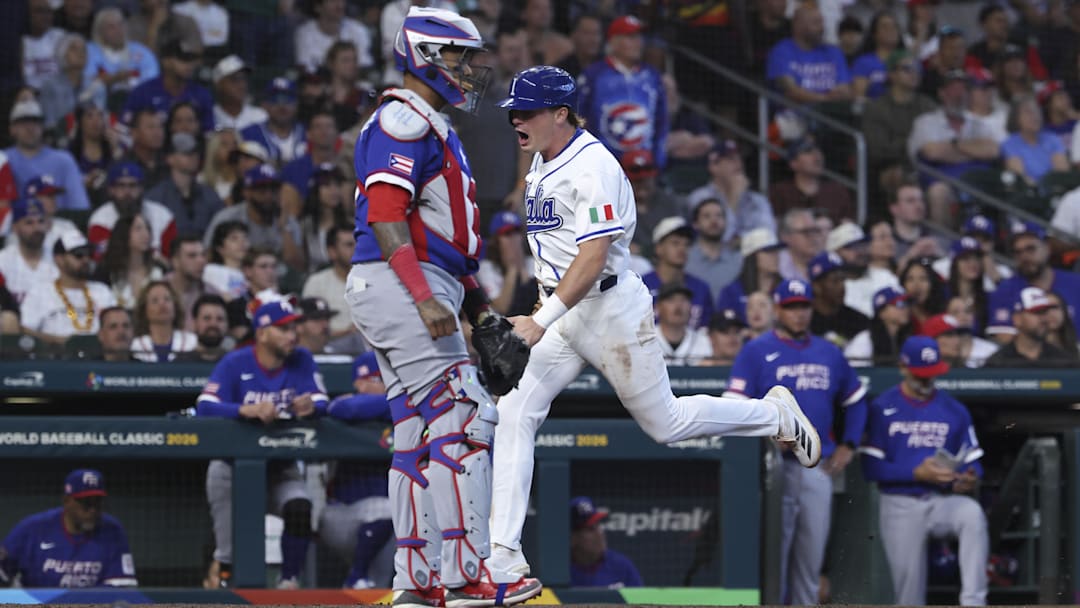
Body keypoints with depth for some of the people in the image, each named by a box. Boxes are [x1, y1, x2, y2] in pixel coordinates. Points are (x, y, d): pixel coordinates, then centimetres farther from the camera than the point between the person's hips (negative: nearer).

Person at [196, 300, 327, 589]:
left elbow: (322, 403, -13)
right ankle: (224, 568, -12)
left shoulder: (302, 361, -3)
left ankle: (289, 578, 0)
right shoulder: (235, 363, -12)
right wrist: (246, 410, -42)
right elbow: (205, 406, -24)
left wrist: (310, 407, -38)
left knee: (300, 509, -22)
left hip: (282, 466, 1)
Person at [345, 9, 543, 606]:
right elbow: (385, 216, -19)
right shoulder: (404, 121, -9)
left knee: (418, 435, 9)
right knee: (462, 421, -13)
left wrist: (479, 308, 22)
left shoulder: (431, 128, 24)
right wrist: (425, 298, -27)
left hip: (415, 292, 11)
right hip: (401, 288, -11)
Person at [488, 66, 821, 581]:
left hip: (612, 307, -8)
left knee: (665, 423, 5)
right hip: (562, 310, 8)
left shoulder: (592, 167, -20)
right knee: (514, 412, -9)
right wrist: (544, 307, 22)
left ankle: (776, 414, 30)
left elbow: (593, 258, -28)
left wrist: (542, 322, -34)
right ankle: (503, 552, -12)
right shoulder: (542, 164, 10)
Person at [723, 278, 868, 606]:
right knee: (772, 551, -8)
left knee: (812, 551, 8)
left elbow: (856, 400, 26)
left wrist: (848, 445, 14)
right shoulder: (756, 352, -1)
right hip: (775, 466, -5)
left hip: (818, 467, 5)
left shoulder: (829, 353, 15)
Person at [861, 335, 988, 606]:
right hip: (900, 505, -1)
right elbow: (872, 467, -5)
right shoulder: (883, 409, 2)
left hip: (943, 500, 1)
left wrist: (969, 479, -14)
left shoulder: (954, 410, 9)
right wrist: (917, 473, -18)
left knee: (973, 514, -32)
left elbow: (972, 460, 10)